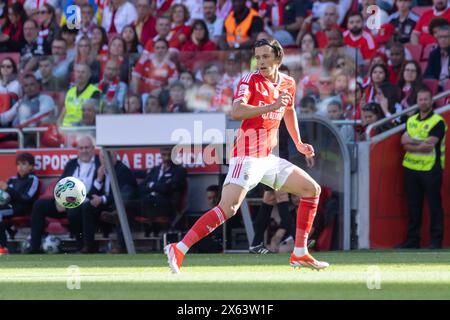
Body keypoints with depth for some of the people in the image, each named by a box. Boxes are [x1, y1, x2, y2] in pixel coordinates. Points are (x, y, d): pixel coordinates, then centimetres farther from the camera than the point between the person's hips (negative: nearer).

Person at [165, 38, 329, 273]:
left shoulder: (288, 84, 11)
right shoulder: (250, 80, -9)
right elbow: (236, 112, -27)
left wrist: (298, 143, 30)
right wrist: (271, 106, -33)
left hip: (268, 158, 8)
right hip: (247, 157, -8)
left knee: (312, 190, 10)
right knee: (228, 208, -23)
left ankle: (300, 254, 14)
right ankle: (178, 250, -25)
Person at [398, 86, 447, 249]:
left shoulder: (438, 122, -5)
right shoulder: (411, 121, 14)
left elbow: (429, 144, -17)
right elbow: (405, 143, 3)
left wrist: (411, 141, -7)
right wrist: (421, 144, -13)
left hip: (431, 169, -6)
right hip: (411, 168, 6)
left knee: (434, 205, -2)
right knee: (413, 206, 9)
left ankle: (436, 240, 1)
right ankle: (413, 240, 14)